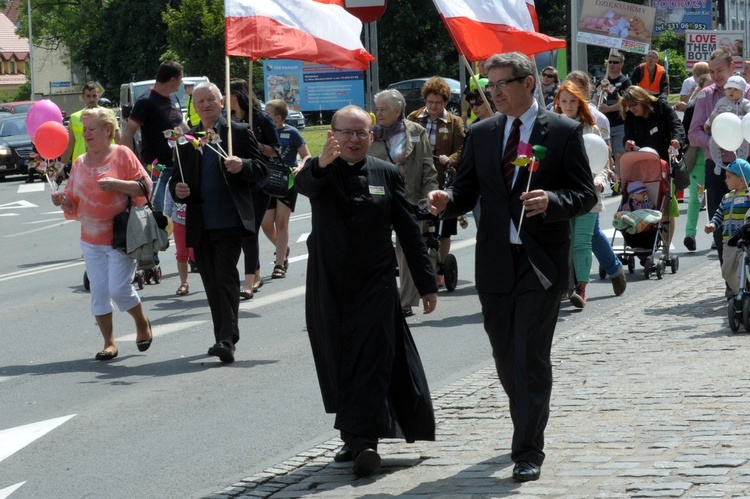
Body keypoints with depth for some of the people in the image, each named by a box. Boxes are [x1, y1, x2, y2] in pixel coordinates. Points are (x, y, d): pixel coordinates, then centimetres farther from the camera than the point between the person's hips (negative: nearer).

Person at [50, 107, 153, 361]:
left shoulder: (122, 155, -5)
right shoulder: (80, 163, 10)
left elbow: (145, 187, -8)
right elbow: (74, 203, 14)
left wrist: (117, 183, -20)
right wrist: (63, 200, -8)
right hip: (91, 240, 5)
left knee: (119, 288, -10)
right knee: (99, 292, 2)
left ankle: (143, 324, 16)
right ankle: (109, 343, 11)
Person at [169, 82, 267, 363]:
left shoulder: (239, 132, 4)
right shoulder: (186, 139, 15)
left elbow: (261, 169, 1)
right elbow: (177, 177, 18)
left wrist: (242, 166, -20)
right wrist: (177, 189, -5)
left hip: (229, 221, -5)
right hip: (199, 223, 5)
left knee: (226, 279, -13)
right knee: (211, 284, 8)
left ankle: (227, 340, -16)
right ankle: (224, 340, 17)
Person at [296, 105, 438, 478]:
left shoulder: (386, 174, 4)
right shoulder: (320, 172, 1)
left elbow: (409, 231, 6)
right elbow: (303, 185, -25)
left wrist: (426, 283, 4)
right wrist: (322, 164, -49)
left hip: (375, 286, -1)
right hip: (329, 288, 1)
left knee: (371, 362, -8)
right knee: (337, 364, 7)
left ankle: (365, 440, -13)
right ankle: (353, 435, 19)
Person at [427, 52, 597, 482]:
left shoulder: (564, 132, -3)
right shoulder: (482, 134, 10)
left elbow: (585, 194, -4)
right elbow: (467, 191, 10)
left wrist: (552, 201, -23)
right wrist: (447, 201, -12)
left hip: (542, 262, -5)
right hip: (495, 261, 5)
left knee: (531, 354, -8)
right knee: (505, 354, 13)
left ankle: (528, 451, -3)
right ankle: (527, 426, 34)